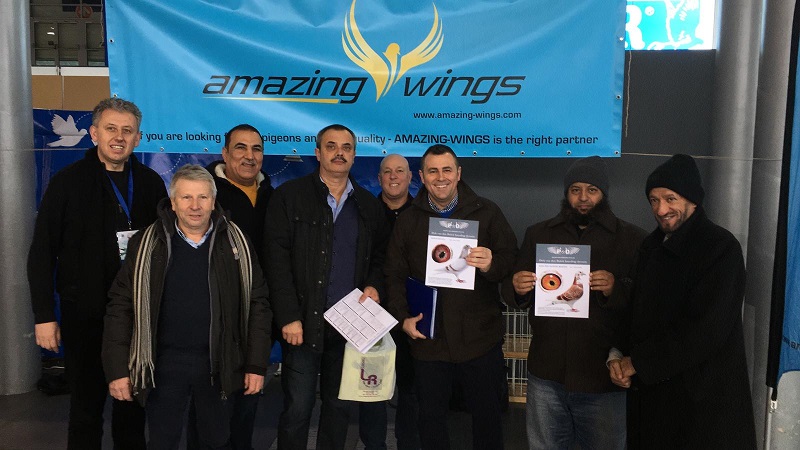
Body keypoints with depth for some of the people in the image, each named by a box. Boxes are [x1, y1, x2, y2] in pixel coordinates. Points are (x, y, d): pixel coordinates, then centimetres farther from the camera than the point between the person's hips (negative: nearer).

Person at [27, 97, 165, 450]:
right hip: (85, 314, -2)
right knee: (86, 405, 10)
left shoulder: (151, 182, 2)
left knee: (134, 402, 14)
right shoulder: (69, 182, -4)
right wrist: (44, 316, -6)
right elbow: (41, 255, -3)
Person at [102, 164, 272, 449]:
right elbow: (121, 305, -2)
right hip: (164, 363, 0)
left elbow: (257, 303, -1)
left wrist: (256, 365, -3)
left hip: (218, 363, 1)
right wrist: (117, 369, -6)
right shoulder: (148, 244, -3)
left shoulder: (236, 243, -2)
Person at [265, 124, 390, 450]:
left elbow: (379, 255, 17)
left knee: (339, 406, 14)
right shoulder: (290, 196, -2)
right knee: (297, 409, 2)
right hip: (304, 322, -3)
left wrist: (374, 285, -4)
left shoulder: (368, 204, 11)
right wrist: (289, 317, -14)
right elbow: (277, 258, -8)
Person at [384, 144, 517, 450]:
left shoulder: (486, 212, 1)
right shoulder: (407, 221, 7)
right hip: (428, 340, 2)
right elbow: (394, 275, 8)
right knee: (430, 419, 14)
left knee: (488, 416, 10)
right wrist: (403, 317, -4)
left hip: (481, 338, -1)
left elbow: (513, 261, -2)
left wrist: (491, 265, -23)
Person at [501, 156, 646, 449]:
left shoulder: (632, 239, 0)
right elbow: (512, 293, 11)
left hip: (604, 379, -2)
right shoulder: (538, 234, 9)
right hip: (546, 374, 2)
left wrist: (616, 290, -24)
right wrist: (517, 288, -12)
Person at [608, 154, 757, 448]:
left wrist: (637, 361, -15)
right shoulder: (652, 246, 10)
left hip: (704, 397, -6)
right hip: (650, 390, 7)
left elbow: (706, 330, -21)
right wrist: (617, 356, -5)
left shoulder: (721, 248, -13)